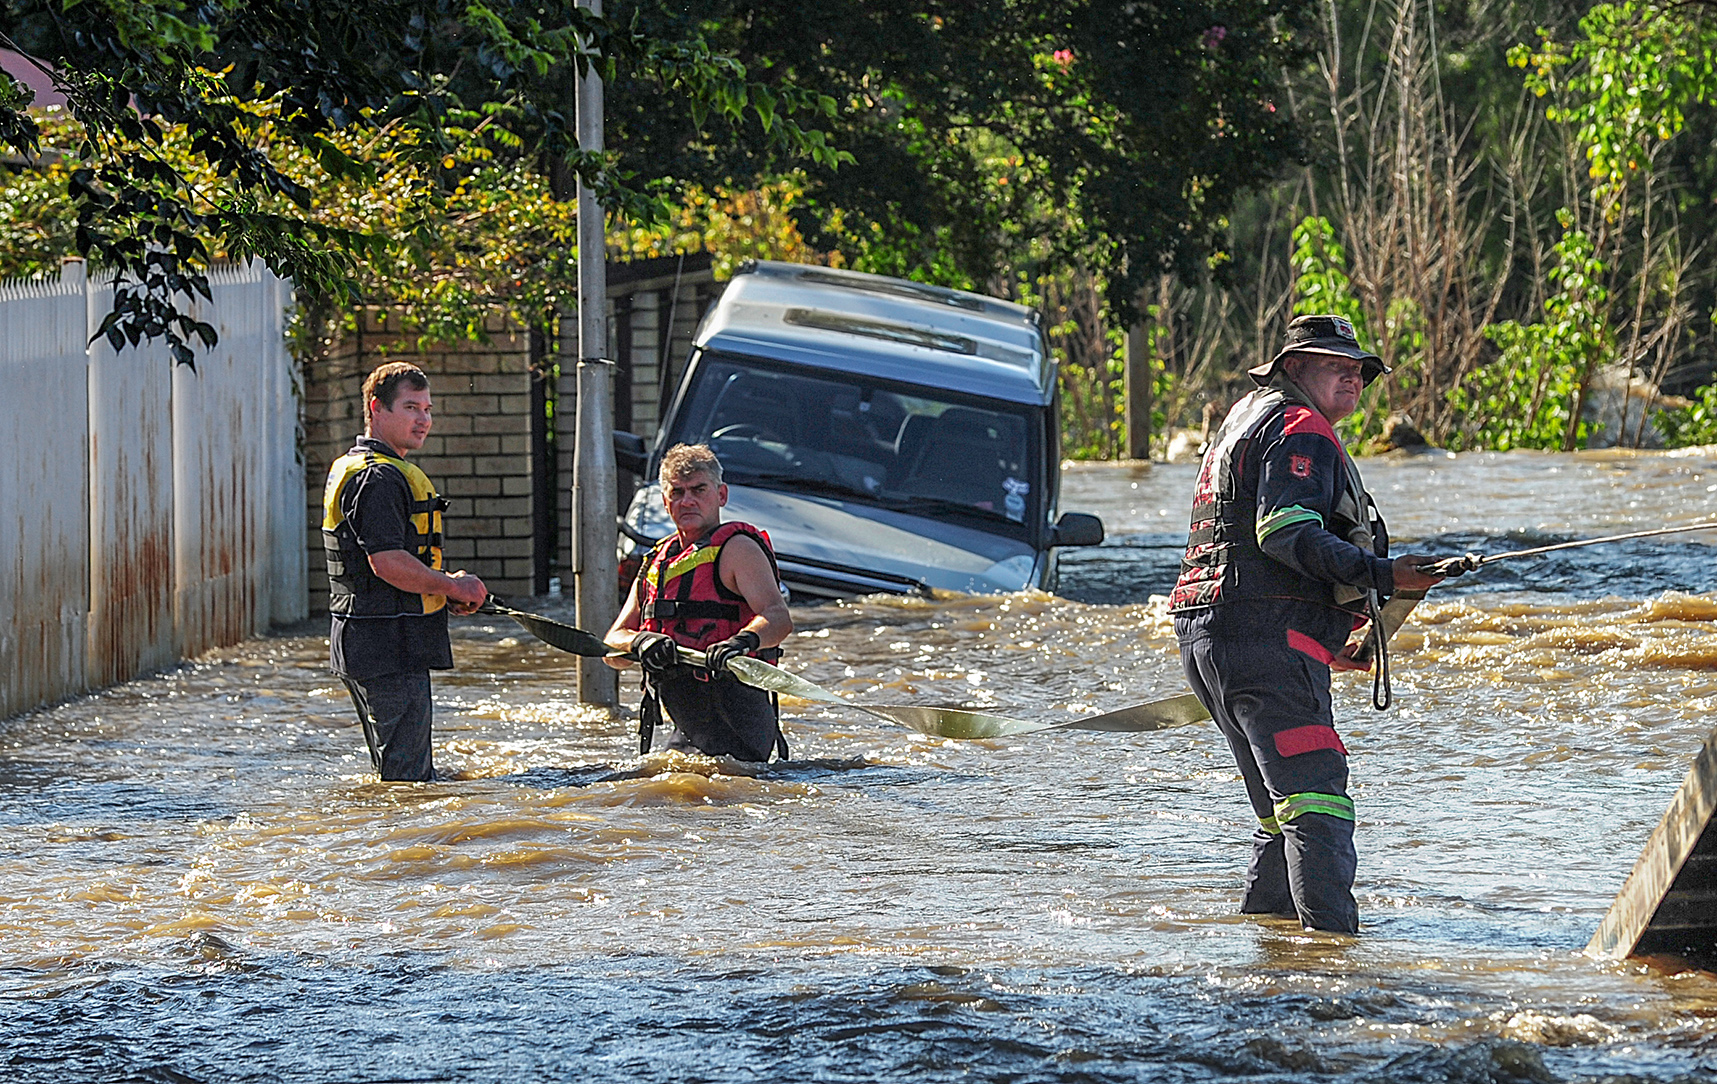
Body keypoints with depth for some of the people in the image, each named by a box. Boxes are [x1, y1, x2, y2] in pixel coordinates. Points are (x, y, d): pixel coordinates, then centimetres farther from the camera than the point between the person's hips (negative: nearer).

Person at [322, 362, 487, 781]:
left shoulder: (350, 469, 20)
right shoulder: (379, 478, -15)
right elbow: (388, 562, -25)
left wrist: (445, 589, 12)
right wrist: (454, 588, -12)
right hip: (390, 647, -11)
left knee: (409, 775, 17)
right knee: (409, 780, -11)